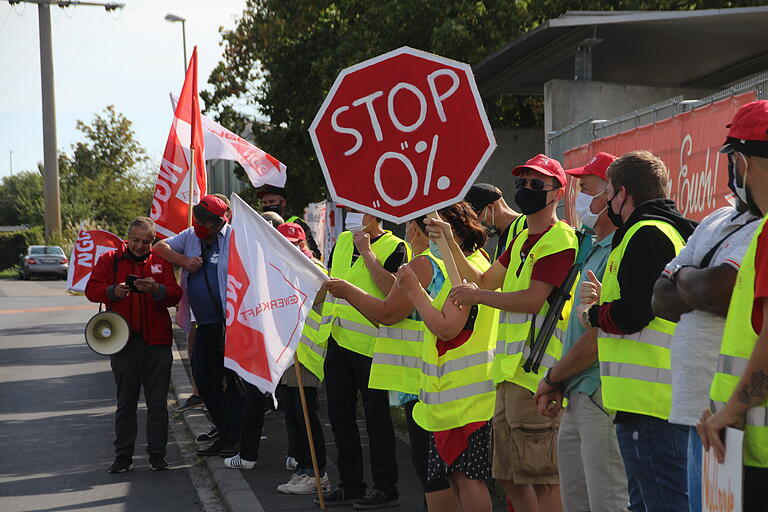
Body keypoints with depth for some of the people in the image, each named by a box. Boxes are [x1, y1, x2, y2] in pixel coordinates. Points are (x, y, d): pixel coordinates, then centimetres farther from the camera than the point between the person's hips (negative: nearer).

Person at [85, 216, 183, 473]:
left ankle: (157, 454, 12)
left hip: (157, 342, 0)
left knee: (157, 402, 3)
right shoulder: (110, 259, 7)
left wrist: (156, 289, -19)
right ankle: (123, 455, 13)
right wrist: (113, 291, -18)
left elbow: (175, 295, 1)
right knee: (126, 402, 7)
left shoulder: (161, 261, 9)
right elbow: (91, 290, 1)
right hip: (123, 343, 0)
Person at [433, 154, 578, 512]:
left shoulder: (559, 239, -10)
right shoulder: (522, 239, 21)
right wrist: (450, 244, 10)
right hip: (510, 369, 10)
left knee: (541, 477, -6)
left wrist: (478, 296, -11)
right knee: (510, 476, 14)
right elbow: (484, 281, 20)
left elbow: (533, 299, -18)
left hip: (535, 370, -10)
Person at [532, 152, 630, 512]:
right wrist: (558, 385, 11)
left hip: (602, 398, -10)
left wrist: (551, 379, -6)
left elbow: (599, 337, -19)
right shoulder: (596, 249, 18)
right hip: (577, 397, 10)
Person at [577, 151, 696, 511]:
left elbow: (629, 316, -21)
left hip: (649, 399, -11)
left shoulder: (646, 235, -12)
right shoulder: (670, 231, 21)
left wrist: (591, 313, -2)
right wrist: (604, 302, 14)